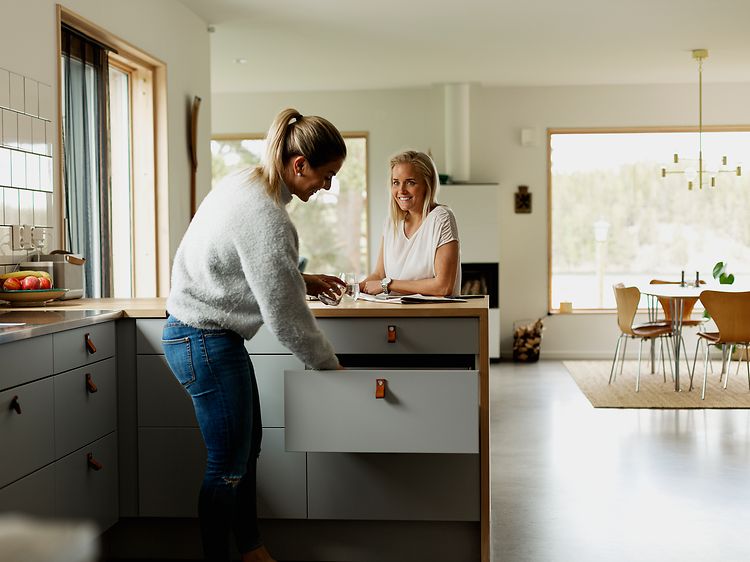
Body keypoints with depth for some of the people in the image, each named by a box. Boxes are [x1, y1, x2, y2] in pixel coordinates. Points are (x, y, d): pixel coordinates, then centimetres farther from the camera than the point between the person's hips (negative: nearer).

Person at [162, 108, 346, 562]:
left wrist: (301, 281, 7)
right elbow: (286, 317, -21)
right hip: (205, 341, -10)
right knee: (228, 467, 1)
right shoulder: (266, 216, -26)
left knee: (247, 451, 18)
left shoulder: (247, 184, 4)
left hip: (207, 334, 10)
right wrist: (331, 366, -8)